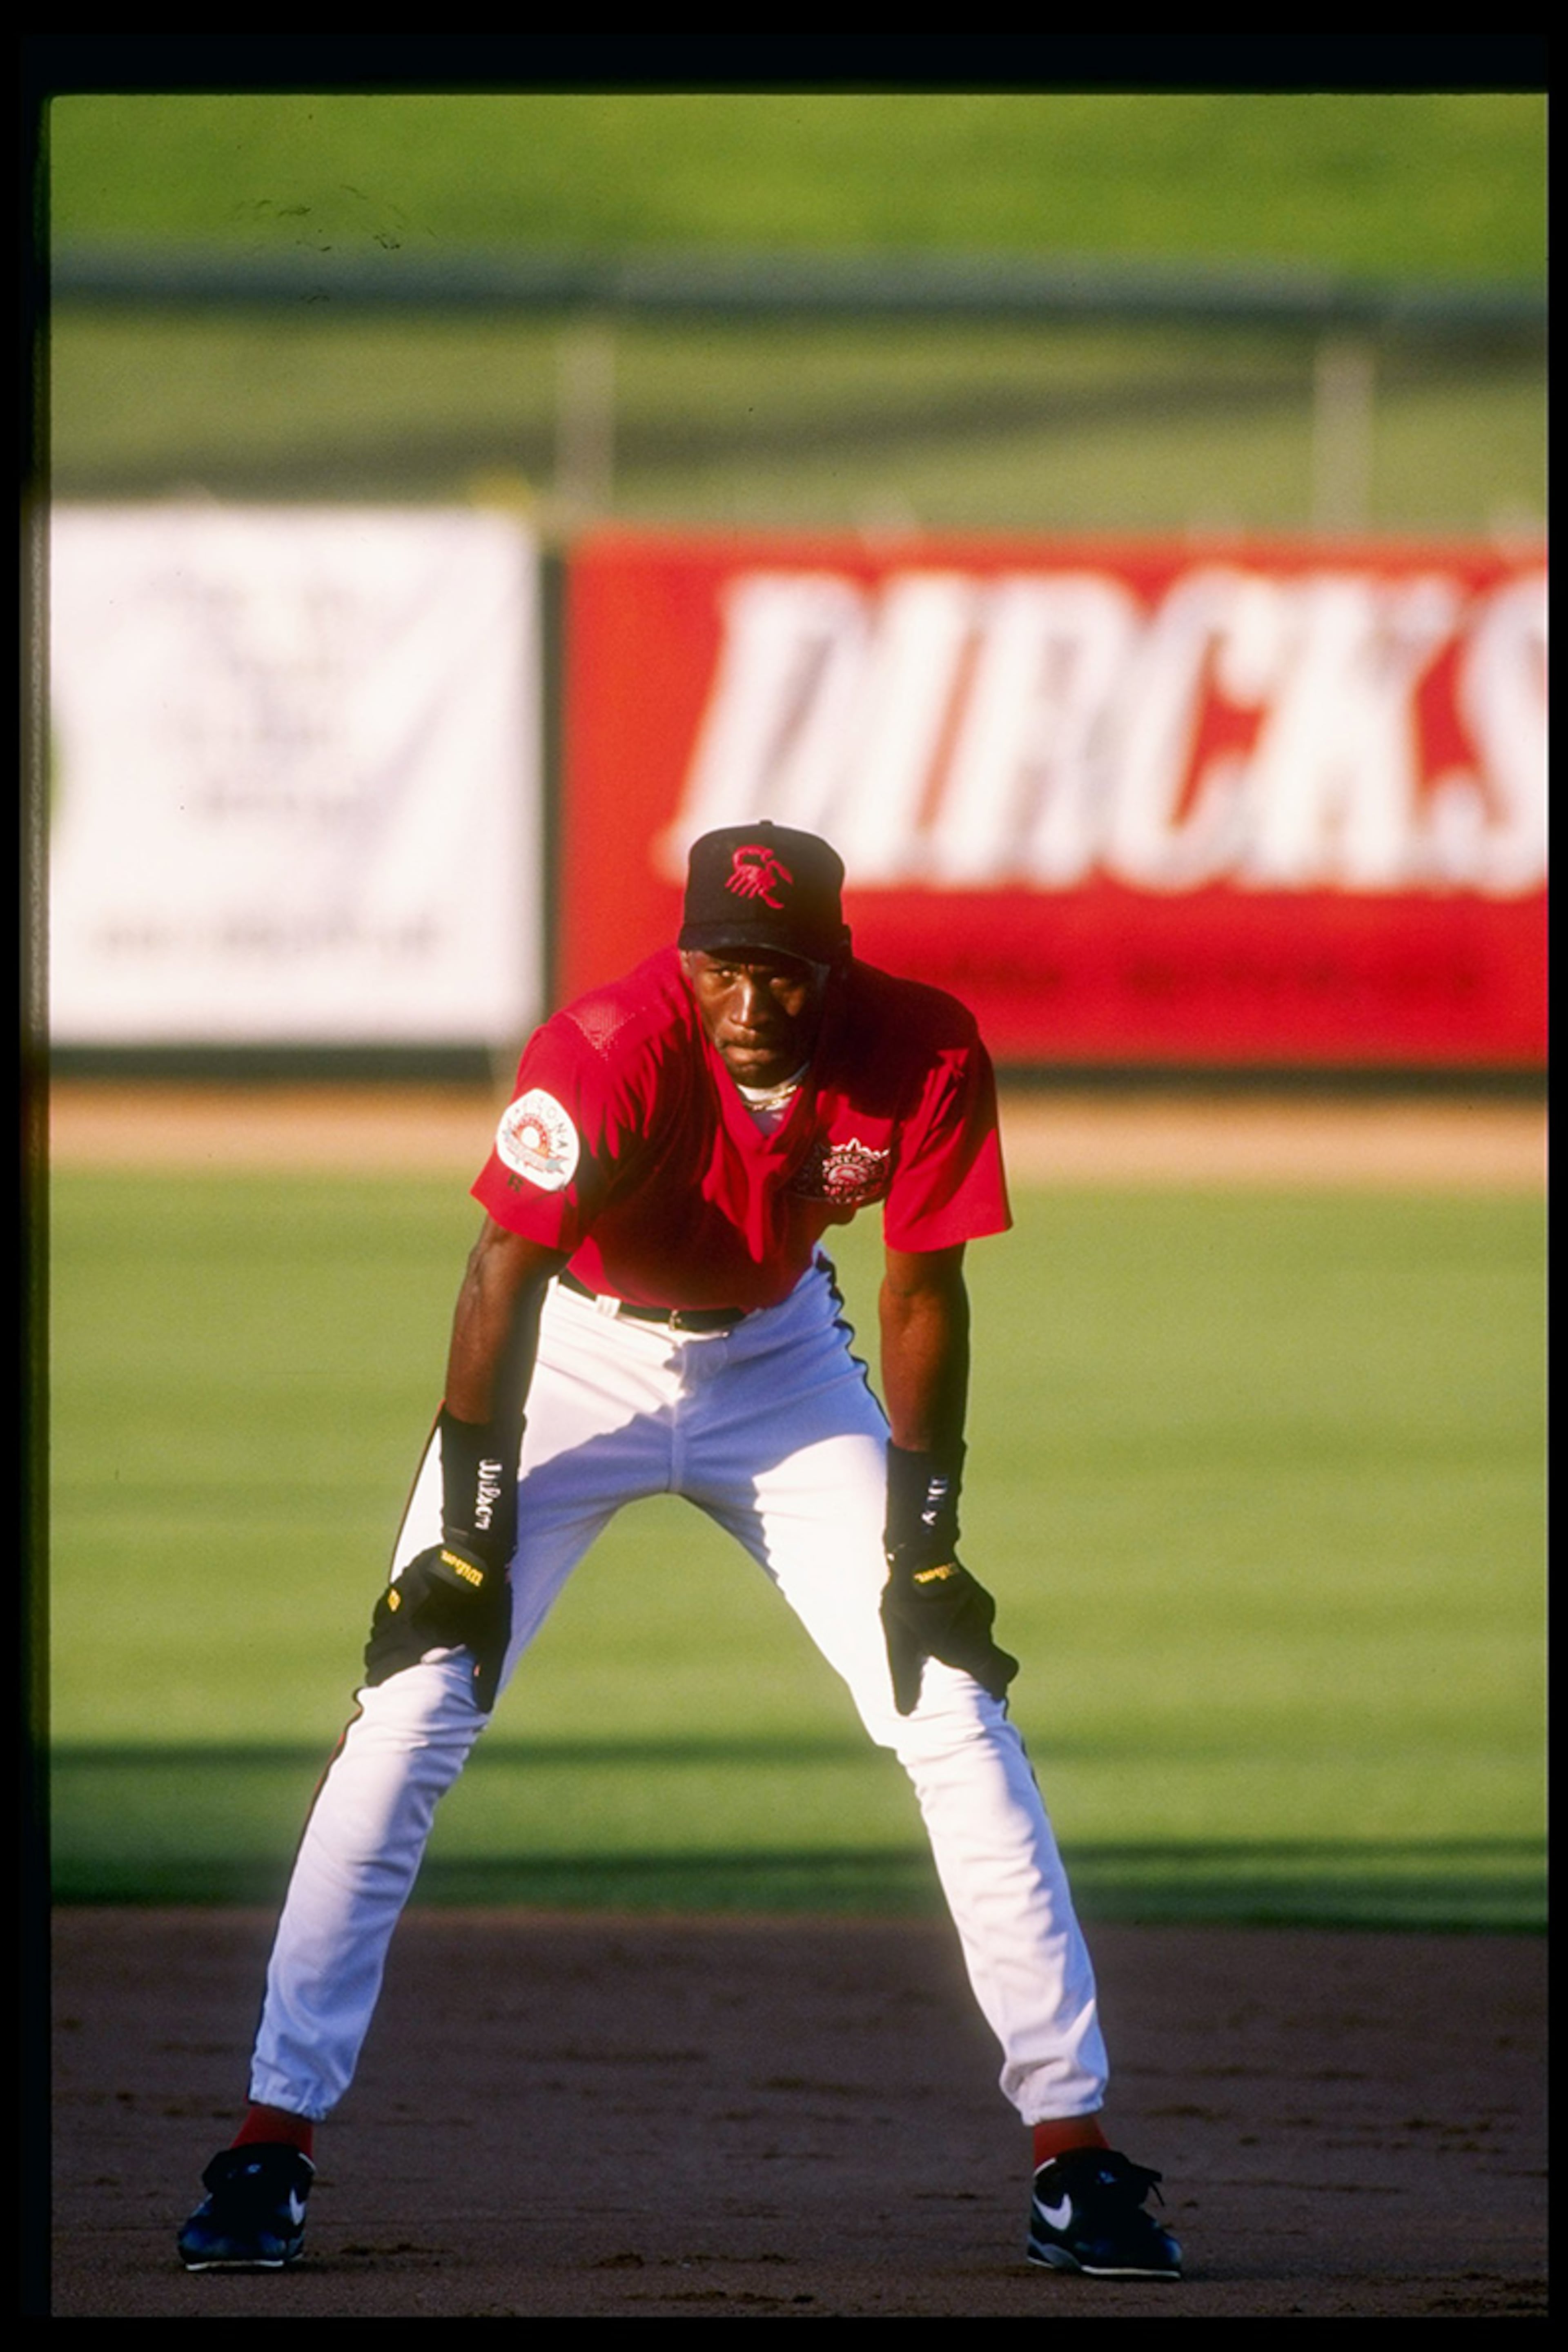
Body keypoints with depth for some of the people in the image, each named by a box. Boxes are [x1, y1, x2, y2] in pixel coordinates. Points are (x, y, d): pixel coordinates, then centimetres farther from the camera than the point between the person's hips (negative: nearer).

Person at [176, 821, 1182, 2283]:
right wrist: (470, 1535, -31)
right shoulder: (610, 1052, -31)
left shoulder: (926, 1054, -22)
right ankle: (274, 2139, -7)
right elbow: (505, 1277, -29)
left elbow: (923, 1292, -11)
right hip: (577, 1354, -3)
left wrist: (922, 1545, -11)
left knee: (957, 1714, -5)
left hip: (782, 1363, 3)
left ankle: (1072, 2139, 2)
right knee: (409, 1716, -13)